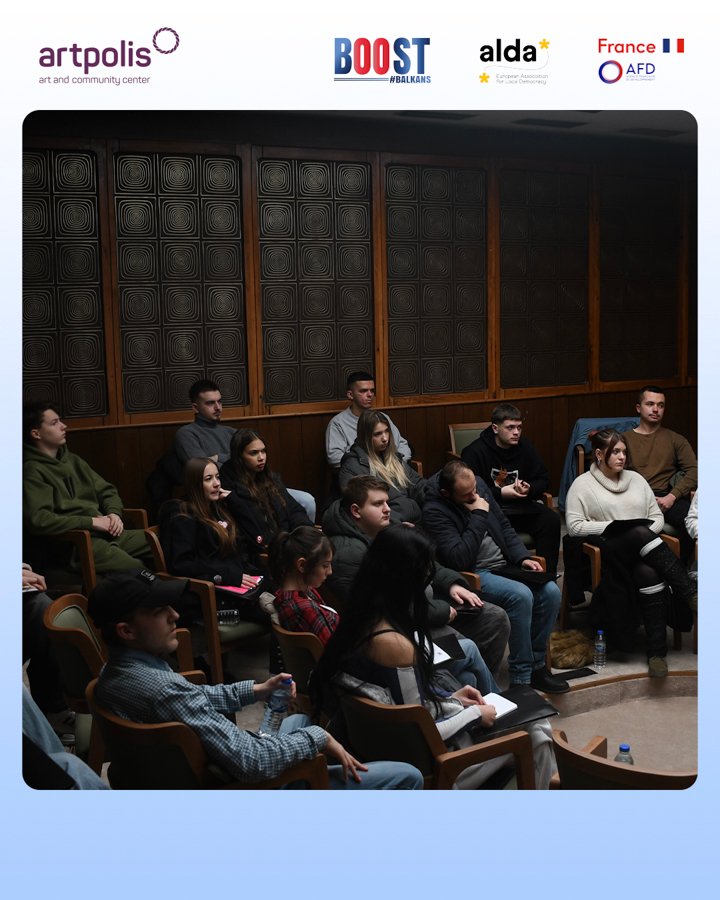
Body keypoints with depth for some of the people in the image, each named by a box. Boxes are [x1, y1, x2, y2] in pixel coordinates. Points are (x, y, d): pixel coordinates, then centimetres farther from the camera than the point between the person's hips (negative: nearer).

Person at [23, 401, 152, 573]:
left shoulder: (72, 460, 20)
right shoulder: (32, 470, -6)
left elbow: (107, 491, 25)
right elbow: (37, 520, -18)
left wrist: (114, 513, 1)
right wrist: (91, 522, -15)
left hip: (106, 533, 8)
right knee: (136, 571, -27)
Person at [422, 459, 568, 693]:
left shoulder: (478, 484, 4)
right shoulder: (434, 511, -18)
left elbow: (504, 526, 14)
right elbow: (459, 559, -26)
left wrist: (523, 558, 1)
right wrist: (479, 516, -22)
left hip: (505, 566, 7)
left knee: (550, 592, -14)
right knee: (520, 596, -31)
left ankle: (537, 664, 1)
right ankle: (521, 676, -17)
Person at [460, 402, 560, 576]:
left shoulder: (524, 446, 7)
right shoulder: (475, 451, -9)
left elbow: (544, 479, 13)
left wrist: (529, 489, -10)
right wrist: (500, 493, -19)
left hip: (520, 504, 5)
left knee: (551, 520, -21)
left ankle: (547, 574, -12)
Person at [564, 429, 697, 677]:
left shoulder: (636, 479, 20)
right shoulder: (582, 484, 6)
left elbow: (657, 517, 18)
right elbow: (574, 526, -3)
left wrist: (648, 532, -4)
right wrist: (611, 526, -11)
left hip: (642, 551, 3)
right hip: (607, 551, -3)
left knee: (649, 573, -33)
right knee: (640, 533, -35)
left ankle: (657, 651, -32)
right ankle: (689, 593, -32)